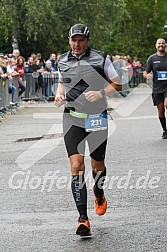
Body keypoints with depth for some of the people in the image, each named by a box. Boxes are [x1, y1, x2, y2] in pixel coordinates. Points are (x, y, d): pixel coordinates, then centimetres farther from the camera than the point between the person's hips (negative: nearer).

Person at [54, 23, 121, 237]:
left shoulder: (100, 59, -4)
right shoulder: (63, 61, 7)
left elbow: (116, 84, 1)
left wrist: (101, 93, -17)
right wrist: (59, 94, 3)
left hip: (97, 117, -1)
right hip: (72, 118, 1)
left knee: (97, 165, 11)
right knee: (76, 166, -11)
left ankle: (99, 194, 46)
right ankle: (83, 218, -12)